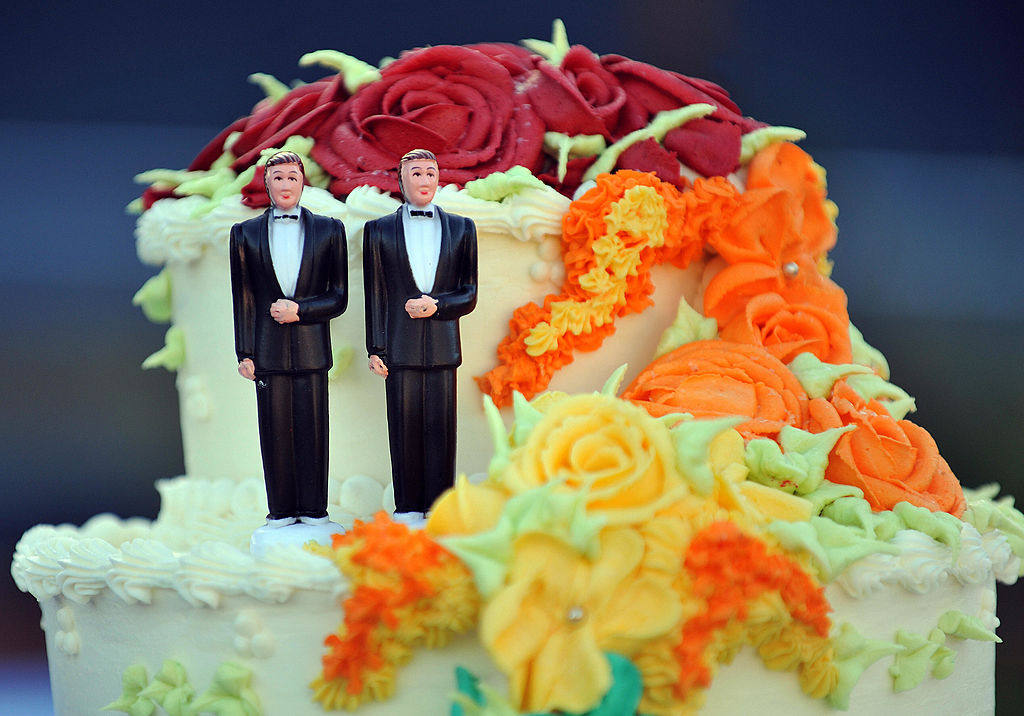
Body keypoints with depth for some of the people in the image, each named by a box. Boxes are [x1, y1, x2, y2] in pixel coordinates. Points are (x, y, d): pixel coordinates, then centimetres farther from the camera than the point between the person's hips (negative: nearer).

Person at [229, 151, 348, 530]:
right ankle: (281, 511, 9)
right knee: (275, 431, 2)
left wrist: (300, 309, -10)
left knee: (312, 430, 0)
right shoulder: (245, 233, 10)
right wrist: (245, 352, 2)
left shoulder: (329, 229, 8)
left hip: (312, 347, 0)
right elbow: (243, 297, 8)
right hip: (269, 349, 1)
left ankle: (314, 510, 7)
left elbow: (338, 296, 6)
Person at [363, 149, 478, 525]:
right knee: (404, 427, 0)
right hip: (400, 347, -1)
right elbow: (375, 294, 7)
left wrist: (436, 304, -9)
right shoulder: (379, 230, 9)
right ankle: (407, 506, 7)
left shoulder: (461, 228, 12)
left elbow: (468, 295, 10)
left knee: (441, 426, 0)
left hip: (443, 346, 1)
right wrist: (375, 349, 1)